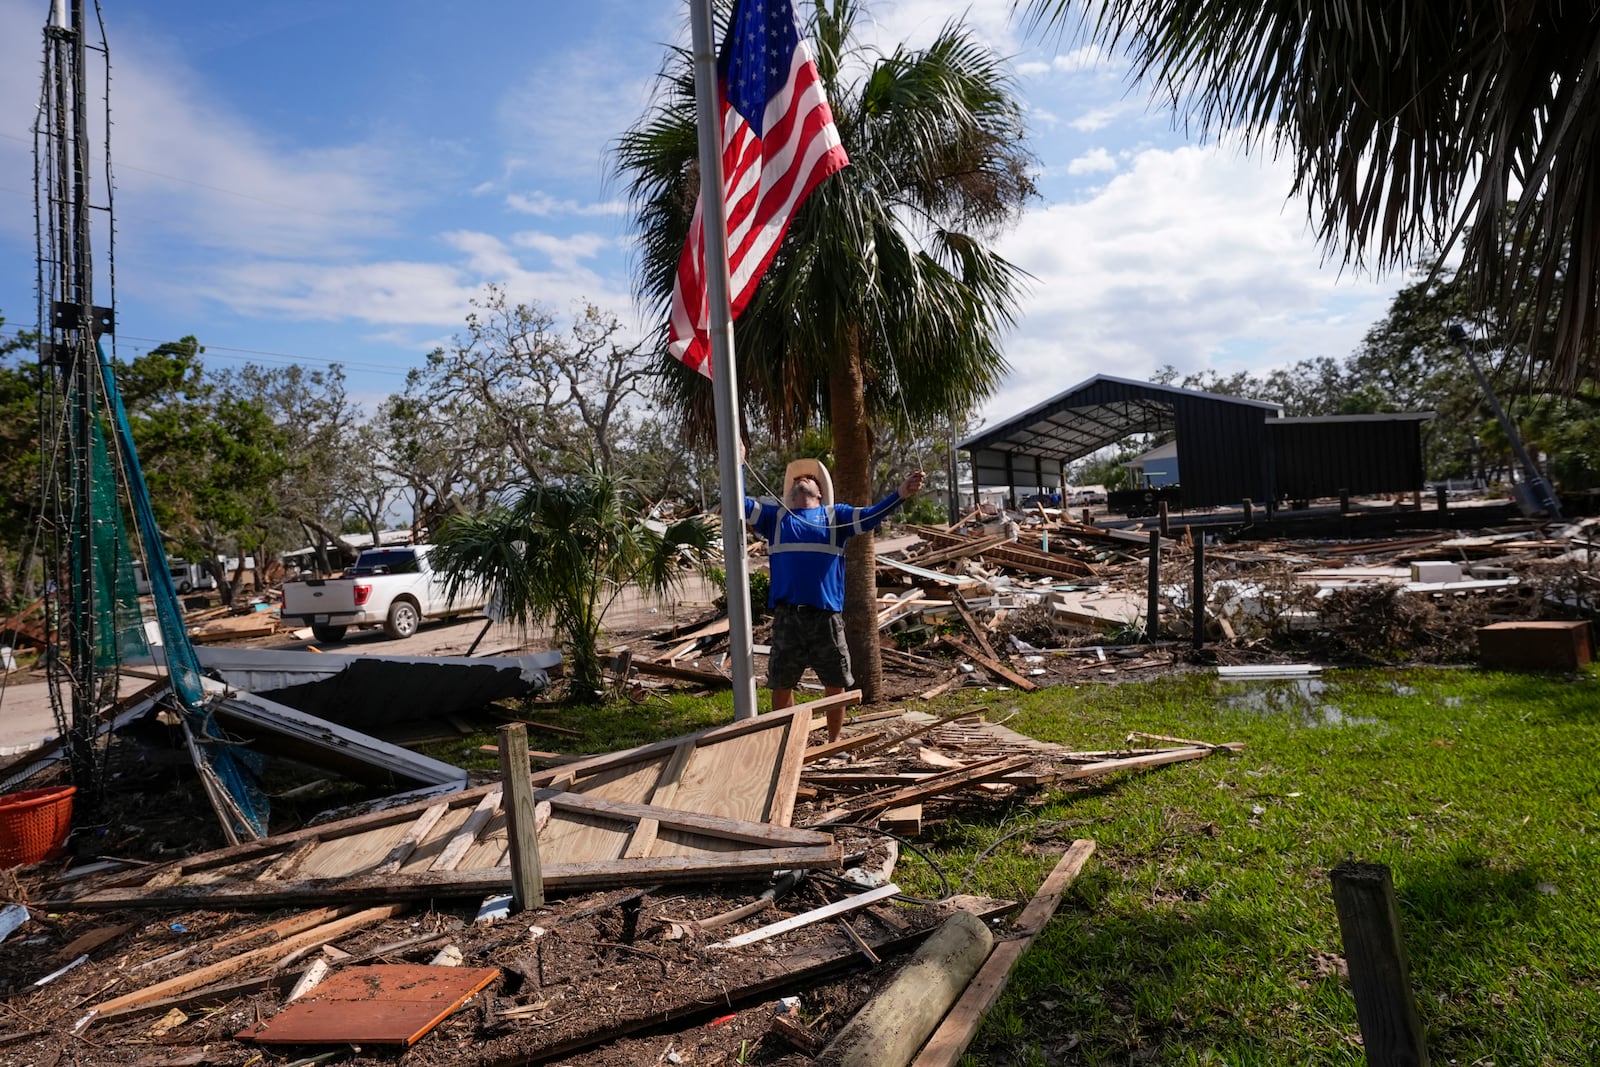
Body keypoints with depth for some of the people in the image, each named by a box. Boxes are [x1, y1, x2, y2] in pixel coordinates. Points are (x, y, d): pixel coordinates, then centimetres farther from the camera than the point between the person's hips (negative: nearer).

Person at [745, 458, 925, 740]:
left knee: (836, 685, 9)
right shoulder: (775, 515, 14)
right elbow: (739, 503, 5)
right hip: (786, 617, 0)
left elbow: (870, 516, -3)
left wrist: (900, 494, -20)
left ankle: (834, 742, 26)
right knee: (781, 686, 8)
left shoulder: (835, 515, 12)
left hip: (826, 617, 0)